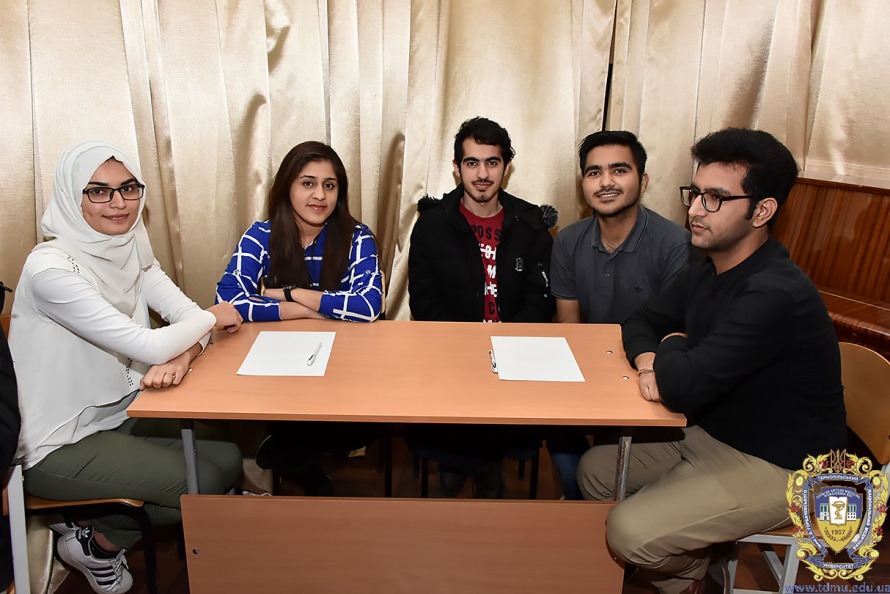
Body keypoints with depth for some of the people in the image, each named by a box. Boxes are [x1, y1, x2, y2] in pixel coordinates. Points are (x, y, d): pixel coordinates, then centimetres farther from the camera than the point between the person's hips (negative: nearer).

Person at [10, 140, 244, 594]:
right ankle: (94, 540, 14)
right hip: (58, 446, -7)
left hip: (118, 411, 8)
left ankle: (101, 515, 18)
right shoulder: (50, 268, -25)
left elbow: (189, 313, -5)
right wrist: (213, 317, -11)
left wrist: (182, 356, -28)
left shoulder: (130, 250, 0)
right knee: (203, 484, -14)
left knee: (226, 457, 0)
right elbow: (147, 345, -29)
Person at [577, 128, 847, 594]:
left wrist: (673, 346, -13)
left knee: (629, 531, -19)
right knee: (595, 470, 6)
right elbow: (640, 321, 8)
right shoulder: (706, 272, 0)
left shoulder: (775, 295, -31)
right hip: (713, 434, 9)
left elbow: (682, 389, -36)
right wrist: (649, 361, -15)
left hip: (778, 468, -9)